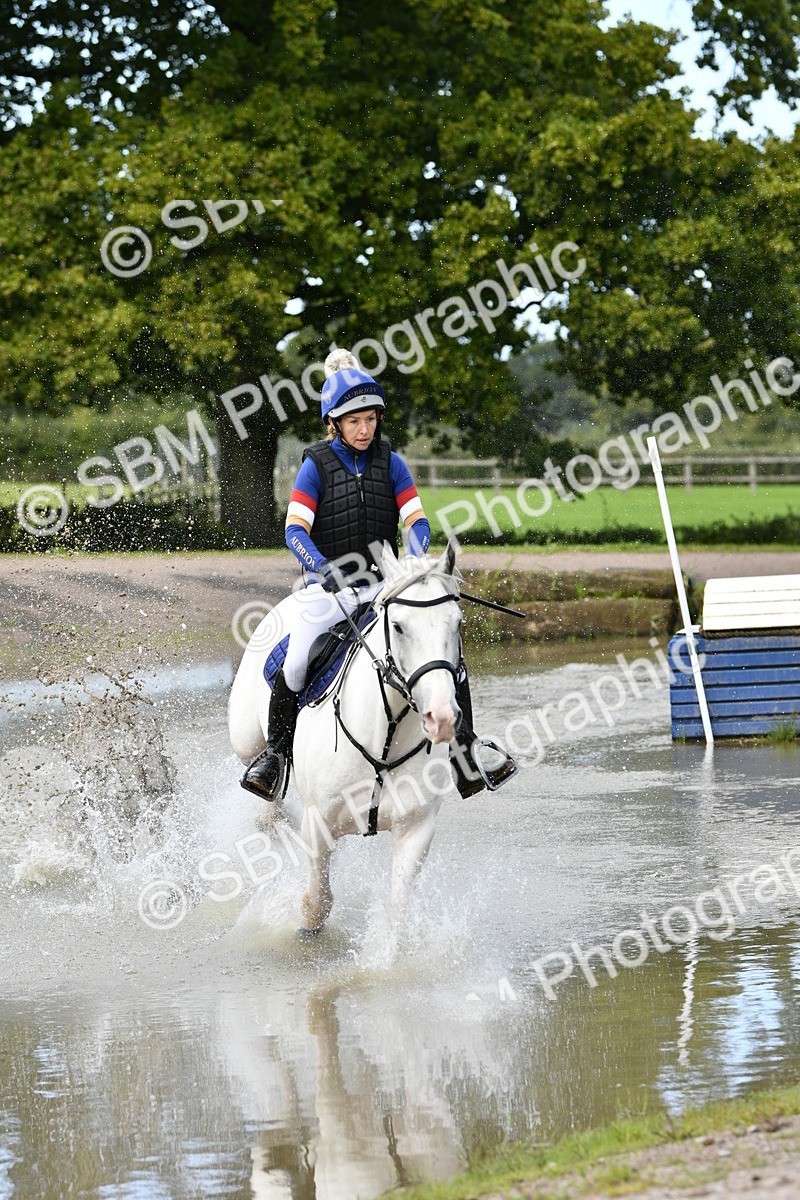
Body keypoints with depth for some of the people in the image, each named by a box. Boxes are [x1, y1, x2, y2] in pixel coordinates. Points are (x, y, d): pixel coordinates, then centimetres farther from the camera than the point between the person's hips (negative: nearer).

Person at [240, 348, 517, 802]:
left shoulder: (390, 463, 6)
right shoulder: (317, 466, -2)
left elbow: (417, 521, 1)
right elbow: (295, 530, -9)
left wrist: (414, 561, -20)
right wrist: (324, 569, -27)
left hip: (383, 584, 2)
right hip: (330, 586, -2)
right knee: (296, 664, -23)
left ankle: (465, 749, -5)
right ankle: (276, 755, -3)